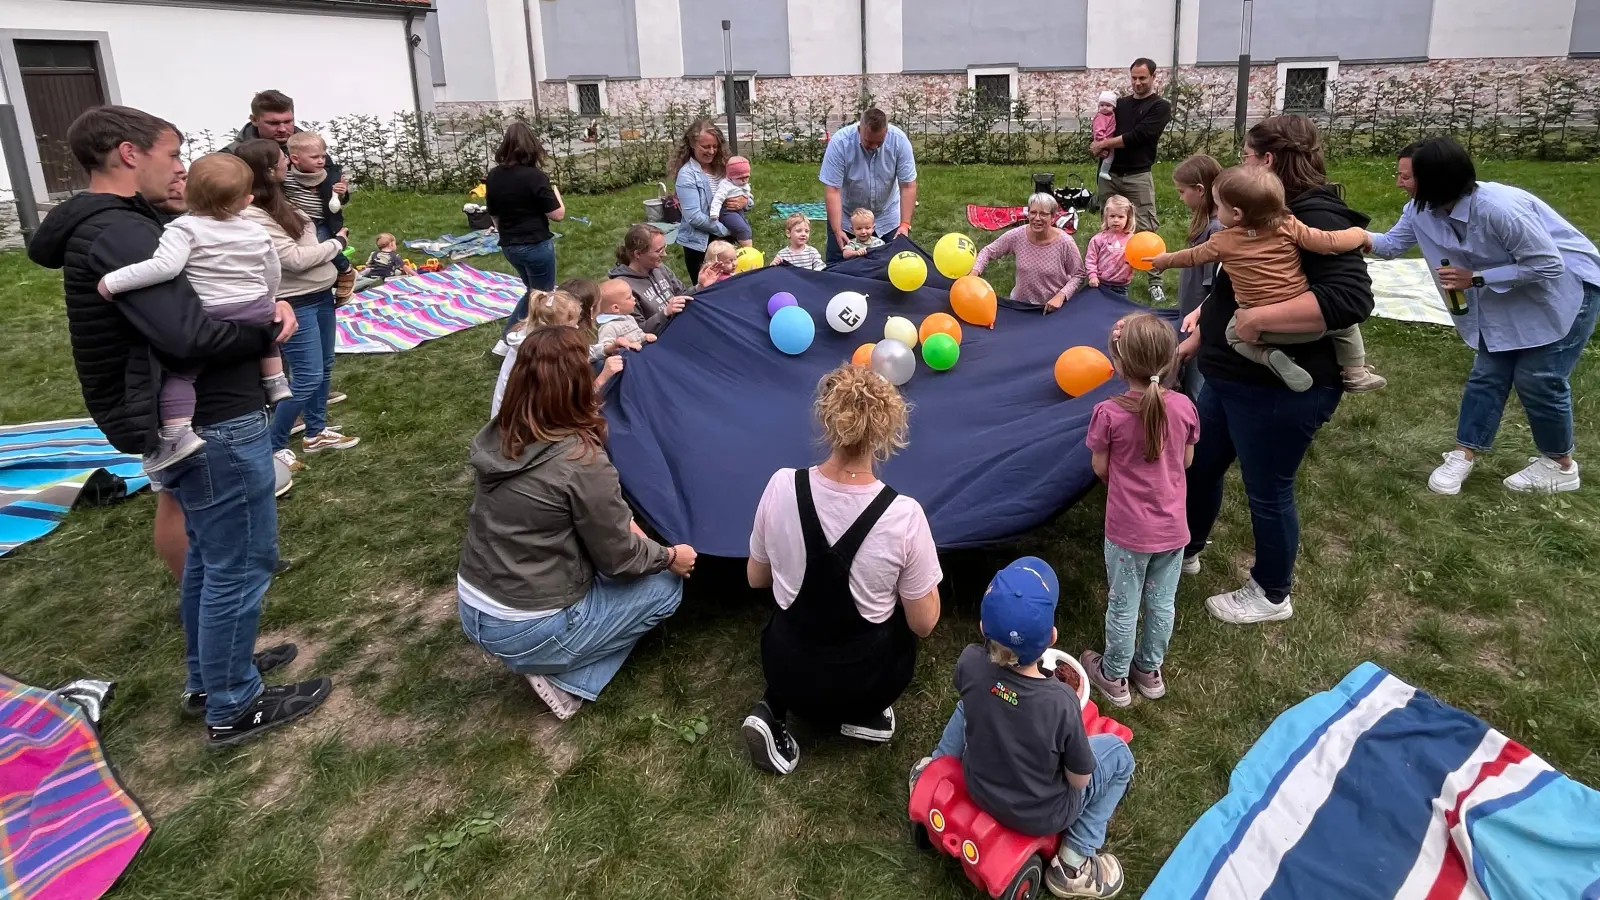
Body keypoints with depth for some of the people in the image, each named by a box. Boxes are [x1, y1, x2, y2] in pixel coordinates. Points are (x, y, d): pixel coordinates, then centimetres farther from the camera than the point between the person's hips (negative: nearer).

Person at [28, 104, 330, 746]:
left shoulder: (112, 227, 13)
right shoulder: (120, 234, -20)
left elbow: (198, 296, 18)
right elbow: (187, 335, -31)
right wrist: (267, 330, -13)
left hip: (185, 419, 11)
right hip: (214, 425, -11)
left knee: (209, 555, 23)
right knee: (241, 565, 1)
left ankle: (206, 679, 38)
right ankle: (234, 708, 15)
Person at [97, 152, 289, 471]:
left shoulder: (184, 229, -11)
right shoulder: (257, 233, 7)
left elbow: (165, 266, -27)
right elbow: (272, 278, 17)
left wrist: (113, 281, -19)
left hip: (209, 321, -5)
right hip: (257, 314, 5)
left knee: (178, 370, -1)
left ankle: (178, 433, -17)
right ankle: (275, 381, 35)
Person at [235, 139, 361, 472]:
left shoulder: (276, 200, 9)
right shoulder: (251, 215, -21)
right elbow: (295, 258, -22)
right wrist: (337, 243, -10)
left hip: (320, 294, 9)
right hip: (295, 303, -9)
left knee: (324, 368, 17)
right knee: (308, 377, -6)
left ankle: (316, 432, 33)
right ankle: (273, 446, 9)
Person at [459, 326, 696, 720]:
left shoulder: (496, 436, -4)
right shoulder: (582, 462, -25)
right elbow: (619, 561, -13)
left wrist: (620, 523, 10)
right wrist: (671, 556, 5)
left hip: (473, 612, 7)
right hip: (527, 632, -7)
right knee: (666, 584, 9)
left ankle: (551, 662, 12)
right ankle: (565, 678, 2)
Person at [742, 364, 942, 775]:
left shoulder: (781, 485, -18)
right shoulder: (904, 515, -25)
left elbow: (756, 579, 0)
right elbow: (923, 624, -12)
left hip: (785, 671, 2)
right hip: (863, 682, -1)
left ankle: (775, 711, 12)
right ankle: (863, 714, 12)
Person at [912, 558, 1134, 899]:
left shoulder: (970, 663, -25)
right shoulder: (1061, 702, -35)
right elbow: (1080, 780, -17)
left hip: (977, 788, 4)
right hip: (1040, 815, -4)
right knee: (1118, 753, 18)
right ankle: (1074, 864, 18)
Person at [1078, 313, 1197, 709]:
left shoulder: (1109, 413, -21)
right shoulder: (1183, 407, -10)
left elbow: (1100, 469, -9)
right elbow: (1186, 461, 3)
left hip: (1128, 529, -3)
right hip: (1172, 526, 3)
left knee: (1123, 606, 14)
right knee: (1162, 602, 20)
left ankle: (1114, 677, 32)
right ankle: (1150, 670, 39)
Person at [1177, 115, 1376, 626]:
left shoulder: (1317, 218, -21)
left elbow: (1351, 300, -33)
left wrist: (1258, 318, -34)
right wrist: (1199, 338, 21)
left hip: (1280, 389, -10)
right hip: (1230, 378, 10)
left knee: (1267, 492, 6)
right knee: (1198, 465, 20)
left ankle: (1272, 596, 27)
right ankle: (1185, 550, 43)